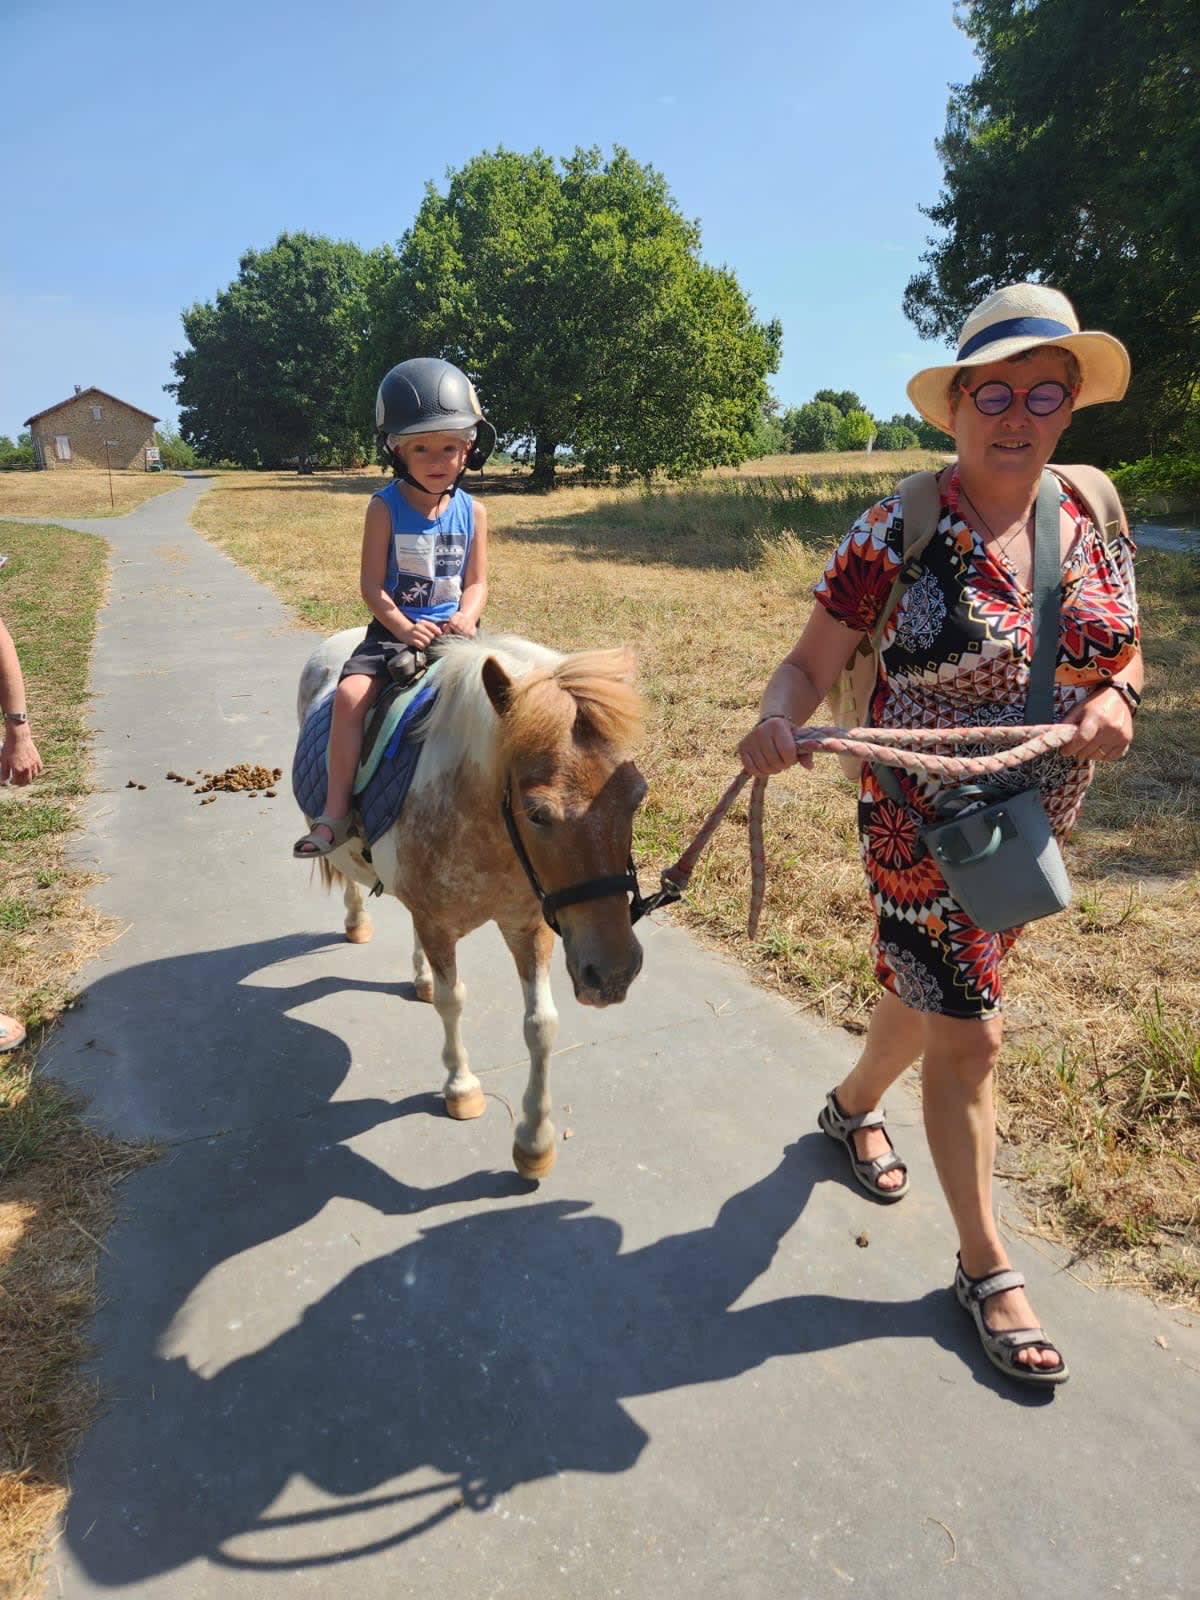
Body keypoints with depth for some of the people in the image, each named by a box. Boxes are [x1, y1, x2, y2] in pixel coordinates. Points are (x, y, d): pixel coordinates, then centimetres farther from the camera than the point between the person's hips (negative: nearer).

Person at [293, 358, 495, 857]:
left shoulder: (472, 512, 3)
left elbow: (476, 581, 6)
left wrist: (466, 616, -15)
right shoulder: (385, 508, -5)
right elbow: (371, 583, -6)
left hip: (453, 630, 2)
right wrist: (404, 628, -20)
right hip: (395, 629, -2)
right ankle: (336, 812, -15)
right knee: (351, 694, -24)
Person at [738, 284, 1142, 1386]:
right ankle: (985, 1266, 21)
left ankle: (853, 1106, 54)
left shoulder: (1094, 522, 1)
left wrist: (1114, 702, -12)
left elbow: (1123, 654, 11)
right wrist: (777, 719, -37)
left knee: (936, 989, 23)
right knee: (969, 1034, 0)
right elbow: (812, 664, -15)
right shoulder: (900, 531, -14)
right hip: (923, 824, -6)